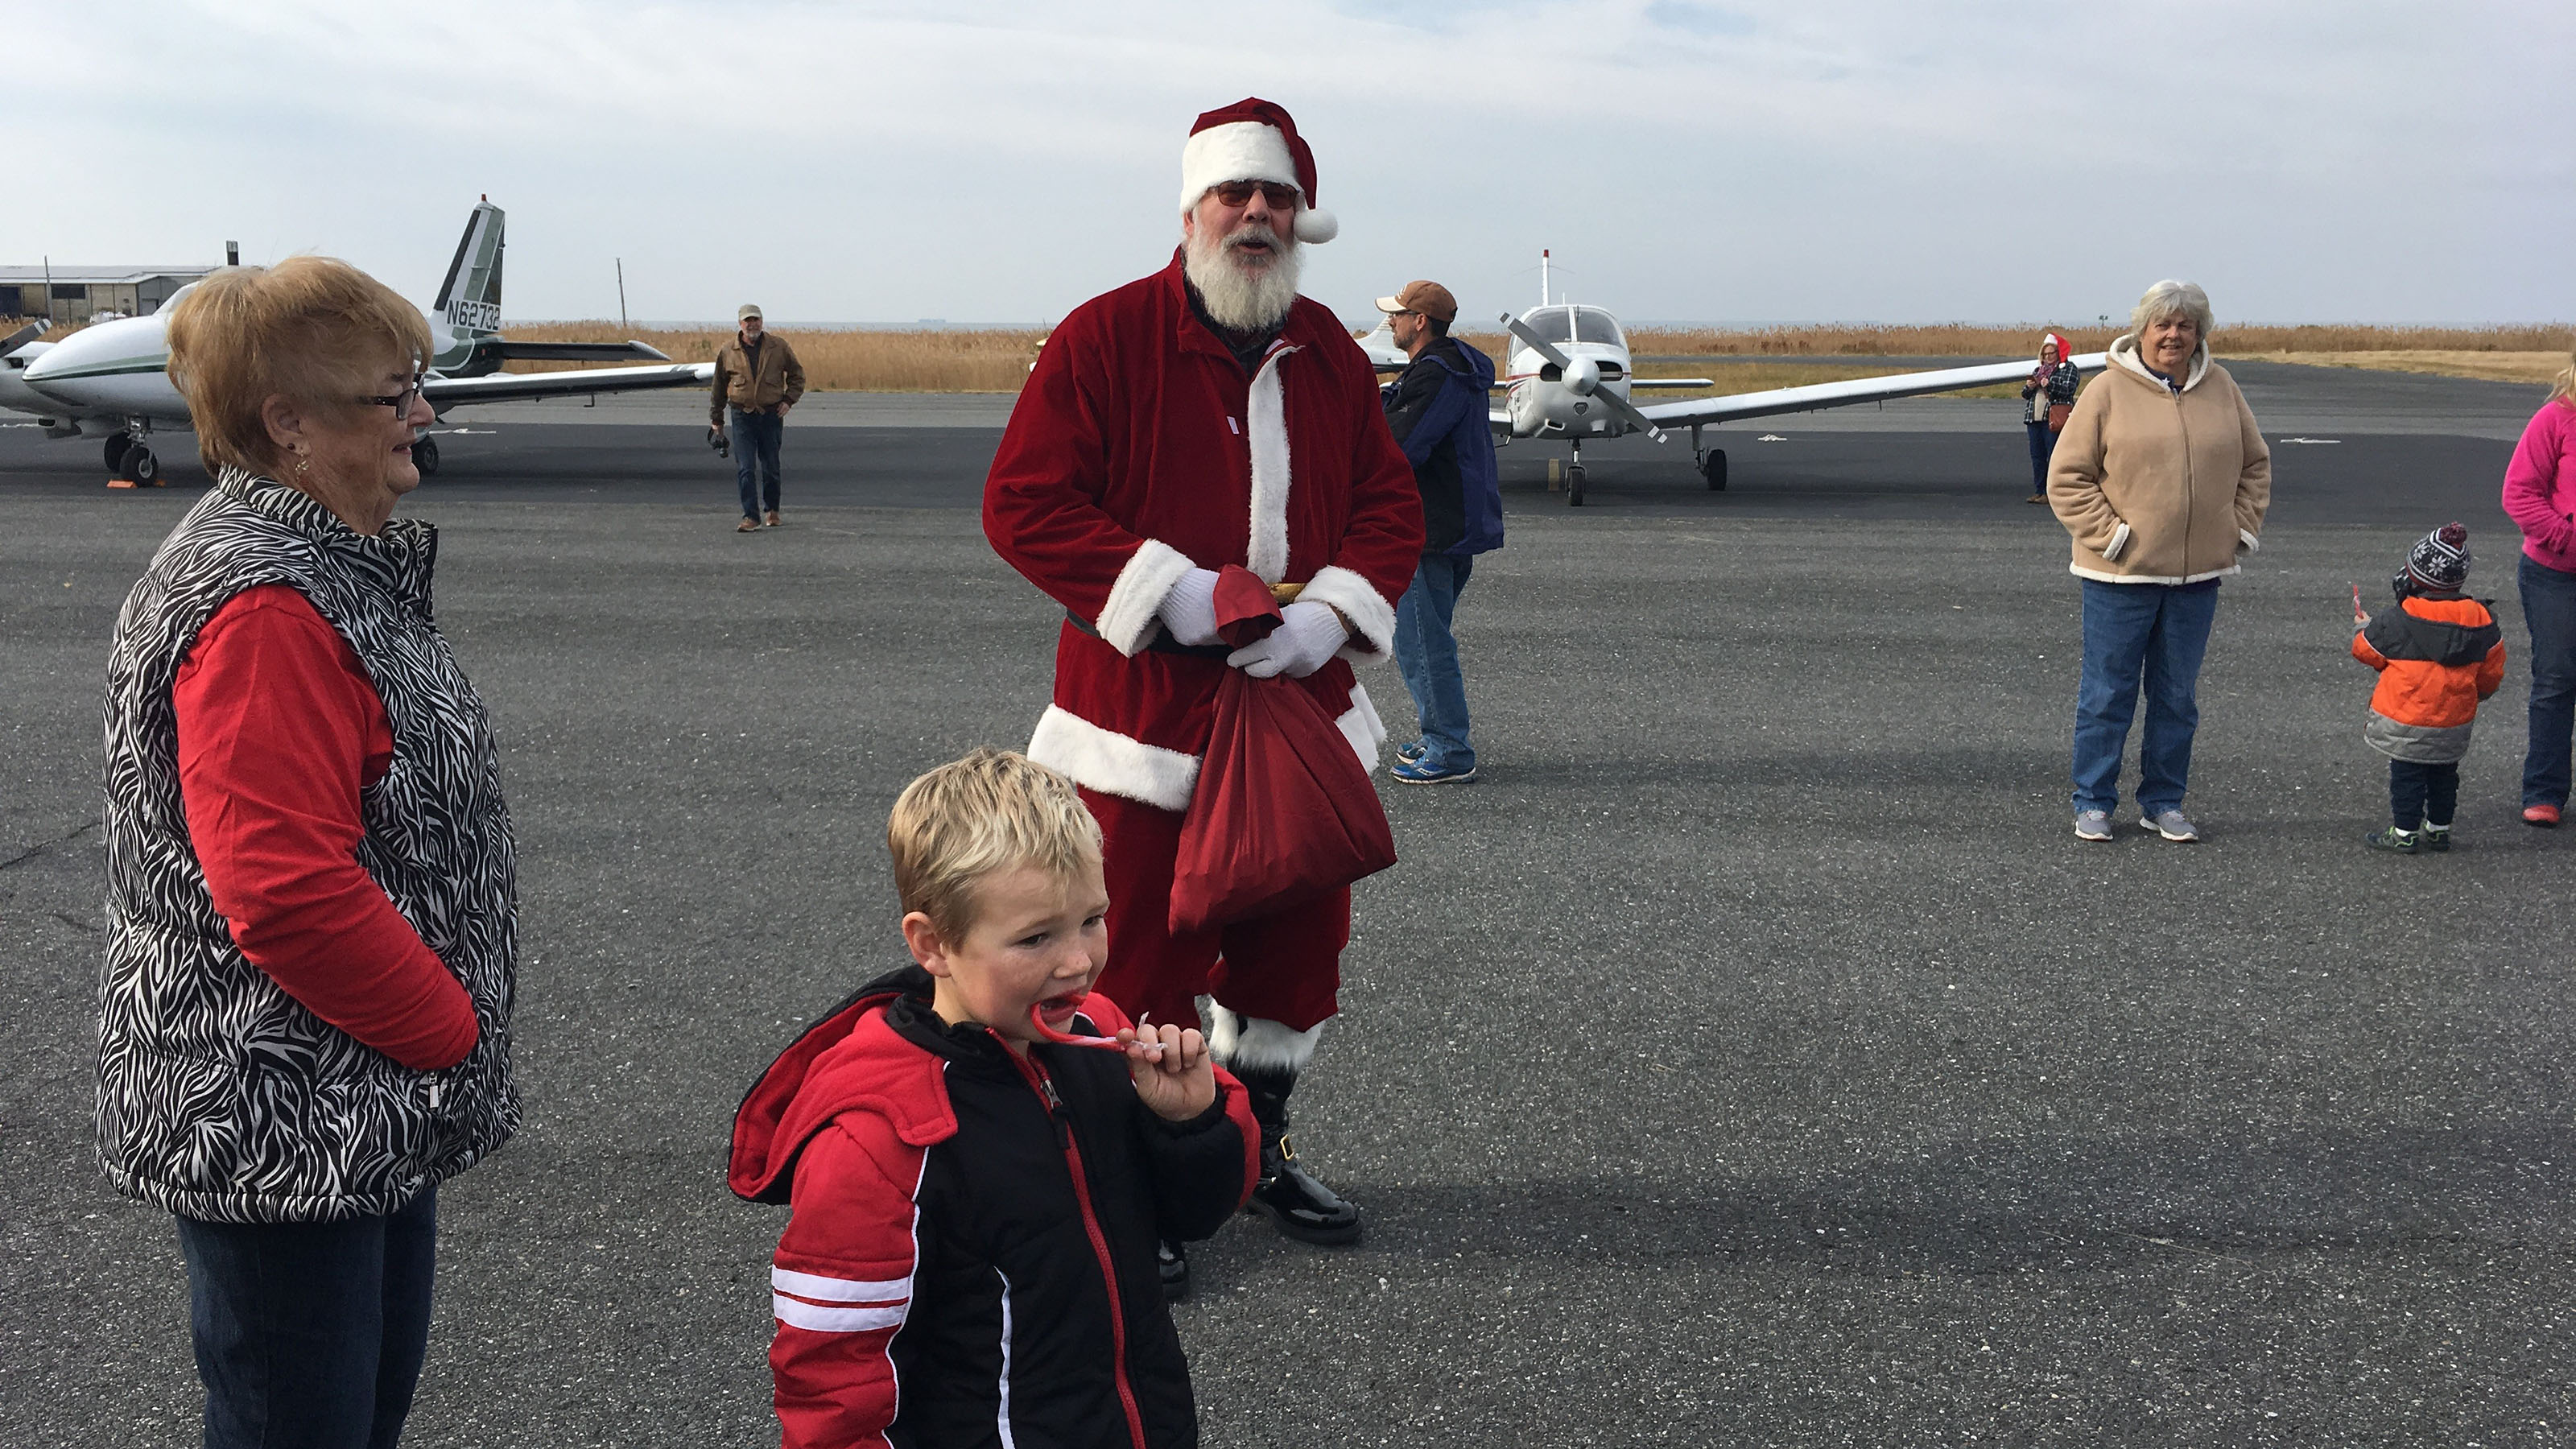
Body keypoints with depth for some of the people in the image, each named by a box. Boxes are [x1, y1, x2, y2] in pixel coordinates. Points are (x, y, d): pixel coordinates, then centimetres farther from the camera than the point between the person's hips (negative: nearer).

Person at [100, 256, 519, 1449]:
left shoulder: (336, 568, 11)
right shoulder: (261, 603, -23)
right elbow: (287, 890, -29)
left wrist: (441, 1028, 15)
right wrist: (451, 1030, -17)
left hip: (372, 1107, 10)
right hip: (281, 1136, -10)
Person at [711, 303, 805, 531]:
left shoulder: (779, 347, 1)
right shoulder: (727, 352, 2)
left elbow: (797, 374, 14)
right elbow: (719, 386, 12)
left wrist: (789, 400, 1)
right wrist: (716, 419, 15)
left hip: (772, 415, 0)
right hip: (742, 416, 0)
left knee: (770, 467, 9)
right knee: (745, 469, -8)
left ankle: (772, 510, 28)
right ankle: (751, 516, -7)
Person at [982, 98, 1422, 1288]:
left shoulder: (1330, 355, 8)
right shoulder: (1104, 338, -8)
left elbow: (1391, 506, 10)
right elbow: (1021, 501, -12)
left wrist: (1329, 612, -10)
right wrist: (1171, 591, -20)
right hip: (1143, 713, -5)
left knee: (1298, 942, 15)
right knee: (1138, 958, 2)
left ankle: (1255, 1148, 36)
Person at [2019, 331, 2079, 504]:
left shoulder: (2069, 369, 5)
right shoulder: (2038, 370, 24)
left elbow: (2068, 389, -11)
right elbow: (2025, 394, 22)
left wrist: (2050, 385, -25)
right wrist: (2029, 387, -1)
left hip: (2054, 419, -7)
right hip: (2034, 418, 7)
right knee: (2037, 455, 6)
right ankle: (2039, 491, 11)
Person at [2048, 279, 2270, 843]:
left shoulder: (2221, 389, 8)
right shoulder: (2109, 391, -5)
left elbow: (2255, 465, 18)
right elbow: (2067, 477, -5)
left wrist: (2242, 528, 7)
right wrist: (2108, 534, -12)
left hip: (2198, 574, 4)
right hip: (2120, 573, -4)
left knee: (2177, 697, 12)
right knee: (2108, 694, 4)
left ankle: (2163, 802, 23)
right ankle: (2093, 803, 16)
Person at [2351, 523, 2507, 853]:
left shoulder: (2393, 622, -14)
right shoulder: (2481, 620, -3)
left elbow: (2366, 651, 3)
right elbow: (2491, 675, 6)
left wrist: (2363, 626, 24)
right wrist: (2474, 693, 25)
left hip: (2405, 719, -4)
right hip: (2456, 722, 4)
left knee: (2406, 774, 6)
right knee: (2444, 773, 19)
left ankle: (2404, 833, 10)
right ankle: (2439, 828, 29)